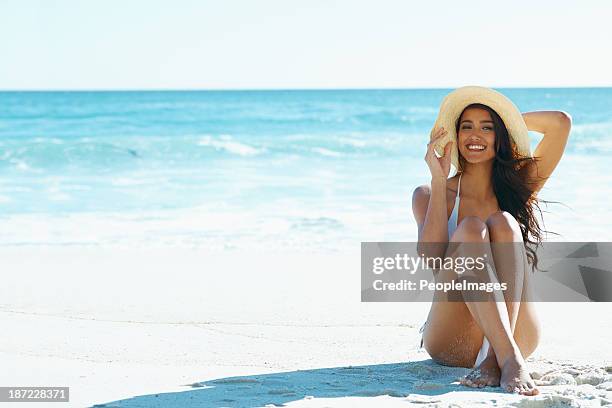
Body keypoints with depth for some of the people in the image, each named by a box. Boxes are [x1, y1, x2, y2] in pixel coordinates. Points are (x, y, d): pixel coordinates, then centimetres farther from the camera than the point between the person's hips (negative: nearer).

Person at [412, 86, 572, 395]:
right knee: (471, 229, -23)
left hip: (516, 333, 1)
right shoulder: (430, 195, 8)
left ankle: (495, 358, -37)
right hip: (450, 343, -1)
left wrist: (507, 119, 12)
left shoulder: (519, 185, 12)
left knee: (503, 223, -20)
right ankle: (510, 359, -43)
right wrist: (439, 179, -9)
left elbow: (561, 122, 1)